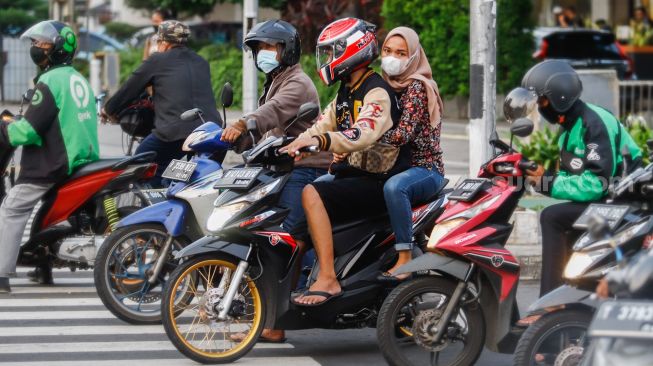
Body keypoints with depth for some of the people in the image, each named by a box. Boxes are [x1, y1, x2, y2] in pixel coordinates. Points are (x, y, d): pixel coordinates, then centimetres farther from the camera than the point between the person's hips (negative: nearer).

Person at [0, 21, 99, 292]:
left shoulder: (50, 81, -14)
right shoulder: (79, 79, 14)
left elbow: (30, 128, -19)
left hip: (55, 163, -9)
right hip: (85, 157, 9)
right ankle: (44, 268, 28)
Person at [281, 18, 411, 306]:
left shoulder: (377, 93, -15)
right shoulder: (346, 93, 17)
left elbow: (363, 133, -34)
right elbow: (323, 125, 13)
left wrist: (319, 141, -48)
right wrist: (293, 146, -6)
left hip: (379, 182, -10)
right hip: (354, 174, 10)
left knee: (312, 194, -29)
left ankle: (328, 280, -33)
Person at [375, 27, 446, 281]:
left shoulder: (417, 87, -11)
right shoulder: (386, 86, 13)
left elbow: (402, 134, -23)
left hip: (425, 168, -9)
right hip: (394, 166, 9)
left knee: (394, 186, -41)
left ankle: (405, 258, -39)